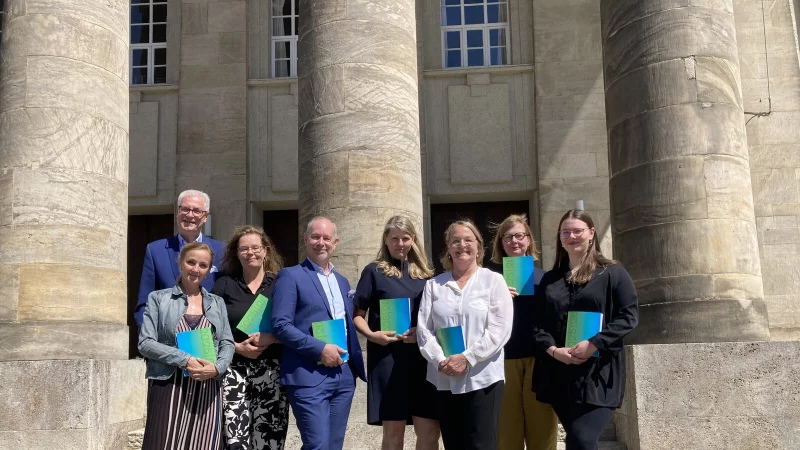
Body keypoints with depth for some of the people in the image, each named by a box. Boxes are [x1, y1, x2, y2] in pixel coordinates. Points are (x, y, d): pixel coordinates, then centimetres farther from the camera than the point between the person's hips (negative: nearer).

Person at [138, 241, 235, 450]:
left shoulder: (217, 303, 17)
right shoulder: (158, 298, 7)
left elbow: (227, 343, 9)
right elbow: (145, 343, -3)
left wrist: (217, 368, -12)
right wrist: (185, 360, -14)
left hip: (207, 389, 3)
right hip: (168, 386, -3)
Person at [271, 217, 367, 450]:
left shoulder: (342, 281, 18)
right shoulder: (290, 276, -4)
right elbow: (280, 325, -13)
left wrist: (356, 364, 10)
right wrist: (320, 349, -18)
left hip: (344, 375, 7)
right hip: (309, 376, -7)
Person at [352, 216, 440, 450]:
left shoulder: (423, 273, 13)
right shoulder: (374, 271, 3)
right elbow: (358, 315, 2)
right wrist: (371, 335, -17)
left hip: (421, 357, 3)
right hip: (387, 358, -3)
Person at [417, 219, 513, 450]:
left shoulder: (493, 280, 2)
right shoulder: (433, 284, 11)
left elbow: (500, 329, -7)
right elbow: (423, 329, 5)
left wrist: (466, 358, -15)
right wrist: (440, 361, -11)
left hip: (482, 379, -3)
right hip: (444, 381, 3)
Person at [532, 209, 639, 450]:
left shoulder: (612, 273, 2)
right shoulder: (549, 279, 15)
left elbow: (629, 316, -6)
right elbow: (538, 323, 10)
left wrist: (594, 344, -17)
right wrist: (553, 350, -9)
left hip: (598, 373, -4)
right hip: (559, 374, 5)